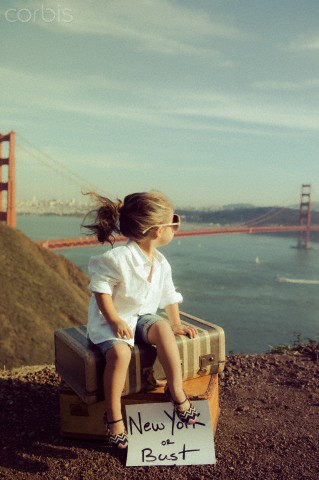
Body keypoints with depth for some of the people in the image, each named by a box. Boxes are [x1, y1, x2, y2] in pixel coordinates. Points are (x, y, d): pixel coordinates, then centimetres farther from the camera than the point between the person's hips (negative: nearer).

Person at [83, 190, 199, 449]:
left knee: (163, 329, -28)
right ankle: (114, 416, -15)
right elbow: (101, 288, -17)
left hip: (142, 316, 5)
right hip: (109, 320, -5)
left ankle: (177, 391, -15)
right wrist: (115, 320, -22)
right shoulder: (118, 258, -21)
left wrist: (176, 323, 13)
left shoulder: (161, 263, 3)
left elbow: (169, 294, 15)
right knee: (120, 352, -34)